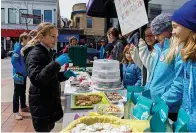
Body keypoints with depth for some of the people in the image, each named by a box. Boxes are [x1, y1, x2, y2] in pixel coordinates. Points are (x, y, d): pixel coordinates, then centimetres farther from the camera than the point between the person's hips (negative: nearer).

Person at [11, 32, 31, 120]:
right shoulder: (18, 48, -16)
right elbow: (14, 61, -21)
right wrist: (20, 71, -22)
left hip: (24, 73, 8)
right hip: (18, 74, -8)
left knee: (23, 91, 18)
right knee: (17, 92, -1)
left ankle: (23, 107, 33)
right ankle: (16, 112, 7)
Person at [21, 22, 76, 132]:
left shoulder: (47, 52, 11)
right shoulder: (35, 53, -17)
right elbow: (36, 80, -29)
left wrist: (64, 75, 1)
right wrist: (56, 63, -33)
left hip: (50, 100, 9)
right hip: (41, 104, -9)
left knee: (49, 128, 17)